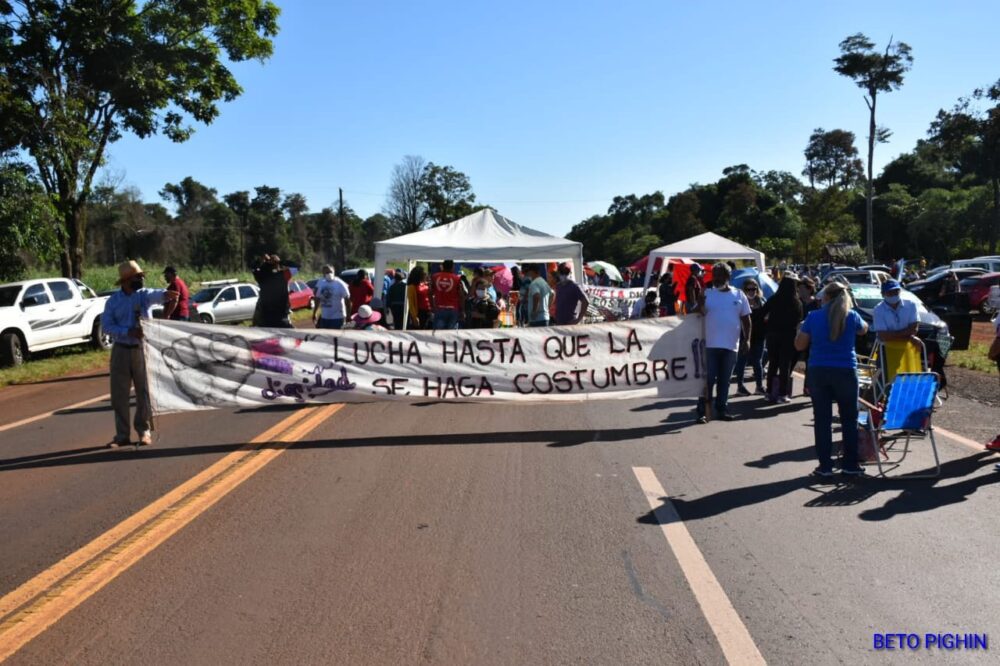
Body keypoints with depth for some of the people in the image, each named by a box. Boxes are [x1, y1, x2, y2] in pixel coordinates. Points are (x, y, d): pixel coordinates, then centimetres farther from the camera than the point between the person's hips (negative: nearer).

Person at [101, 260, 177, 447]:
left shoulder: (144, 294, -2)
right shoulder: (113, 301, 2)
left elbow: (154, 295, -26)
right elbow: (106, 325, -4)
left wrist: (165, 294, -50)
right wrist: (128, 331, -20)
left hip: (142, 349, -1)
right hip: (121, 350, 1)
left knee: (144, 392, 4)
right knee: (119, 394, 5)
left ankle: (144, 431, 18)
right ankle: (122, 434, 16)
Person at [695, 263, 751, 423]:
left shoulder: (739, 295, 6)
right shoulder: (707, 293, 1)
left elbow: (746, 319, 10)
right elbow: (701, 313, -10)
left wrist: (747, 339, 3)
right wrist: (700, 303, -31)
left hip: (731, 345, 2)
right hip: (711, 344, -2)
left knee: (725, 379, 11)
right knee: (708, 378, -2)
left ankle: (721, 409, 20)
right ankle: (702, 411, 2)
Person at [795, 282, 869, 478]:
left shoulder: (813, 317, -4)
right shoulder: (852, 317, -2)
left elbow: (799, 345, 1)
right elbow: (864, 329, 21)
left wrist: (802, 329, 19)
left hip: (818, 372, 0)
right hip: (845, 372, 0)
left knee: (822, 419, 5)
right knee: (849, 419, 11)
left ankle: (825, 465, 6)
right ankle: (850, 465, 14)